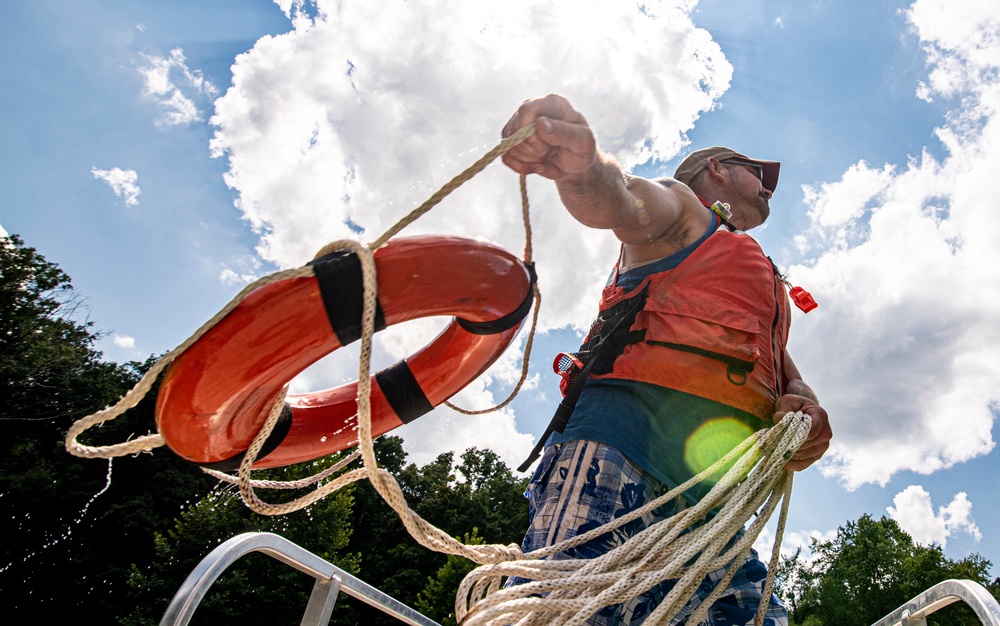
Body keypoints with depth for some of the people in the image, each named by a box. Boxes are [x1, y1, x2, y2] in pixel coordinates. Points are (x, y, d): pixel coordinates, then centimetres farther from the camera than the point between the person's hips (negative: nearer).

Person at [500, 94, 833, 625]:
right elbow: (618, 202, -3)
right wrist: (575, 162, -28)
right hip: (628, 427, -6)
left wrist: (810, 418, 1)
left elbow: (792, 384, 27)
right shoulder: (680, 206, 22)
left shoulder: (766, 290, 40)